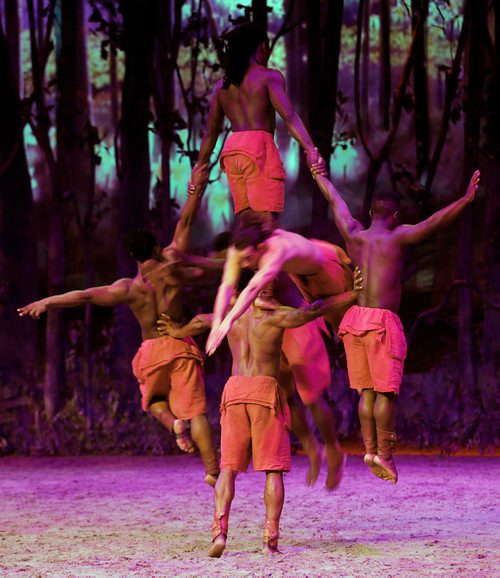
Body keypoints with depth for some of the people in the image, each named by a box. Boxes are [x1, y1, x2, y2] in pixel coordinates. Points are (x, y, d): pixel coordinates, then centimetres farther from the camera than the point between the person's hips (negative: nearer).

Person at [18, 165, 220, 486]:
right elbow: (185, 224, 1)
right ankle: (212, 470, -16)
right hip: (181, 347, 0)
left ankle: (172, 422, -3)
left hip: (151, 351, 0)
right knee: (196, 410, -6)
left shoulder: (128, 289, -5)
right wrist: (196, 189, 8)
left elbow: (86, 296, -9)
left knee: (154, 399, 28)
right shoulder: (171, 267, -5)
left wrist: (47, 302, -6)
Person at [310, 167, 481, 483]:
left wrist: (321, 177, 42)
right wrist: (466, 199, -24)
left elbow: (336, 201, 26)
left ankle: (370, 449, 6)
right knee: (385, 392, -2)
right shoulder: (396, 237, -6)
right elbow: (434, 223, -19)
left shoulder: (353, 234, 8)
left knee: (367, 391, 9)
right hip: (382, 321, -6)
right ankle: (385, 453, -3)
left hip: (355, 318, 6)